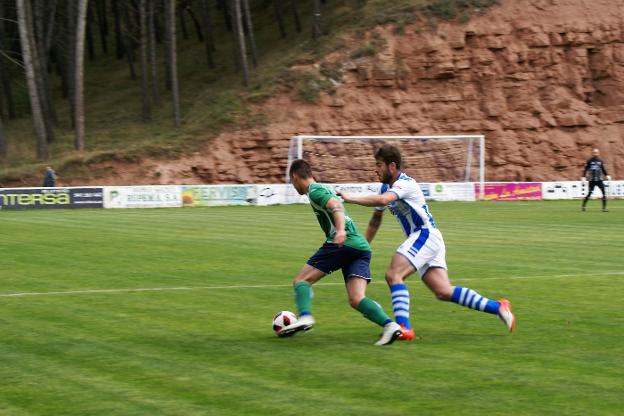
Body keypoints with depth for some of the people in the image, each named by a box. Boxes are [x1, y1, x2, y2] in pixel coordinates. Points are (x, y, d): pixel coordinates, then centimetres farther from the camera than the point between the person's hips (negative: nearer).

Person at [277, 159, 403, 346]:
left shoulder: (314, 190, 2)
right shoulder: (324, 189, 30)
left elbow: (336, 205, -16)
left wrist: (340, 230, -31)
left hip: (344, 244, -8)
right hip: (362, 247, 8)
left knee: (301, 280, 1)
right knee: (356, 299, -4)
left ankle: (304, 317, -21)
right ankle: (389, 325, -25)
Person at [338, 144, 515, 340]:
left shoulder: (405, 183, -14)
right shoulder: (386, 187, 15)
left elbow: (381, 200, -34)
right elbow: (376, 219, 26)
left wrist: (350, 198, -29)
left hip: (426, 235, -9)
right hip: (422, 239, 9)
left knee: (393, 275, -19)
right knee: (444, 292, 0)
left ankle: (404, 328, -25)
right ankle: (498, 307, 4)